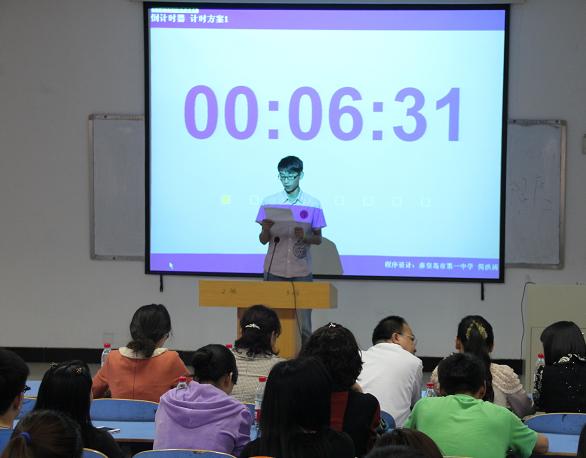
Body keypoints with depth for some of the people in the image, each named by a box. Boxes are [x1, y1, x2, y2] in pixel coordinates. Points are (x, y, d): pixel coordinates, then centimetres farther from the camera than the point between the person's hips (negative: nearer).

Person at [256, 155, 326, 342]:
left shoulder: (313, 205, 0)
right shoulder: (269, 203, 2)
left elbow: (318, 239, 5)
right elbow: (263, 240, 5)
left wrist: (304, 236, -16)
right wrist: (266, 230, -18)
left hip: (301, 271, -1)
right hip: (274, 270, 1)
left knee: (302, 321, -2)